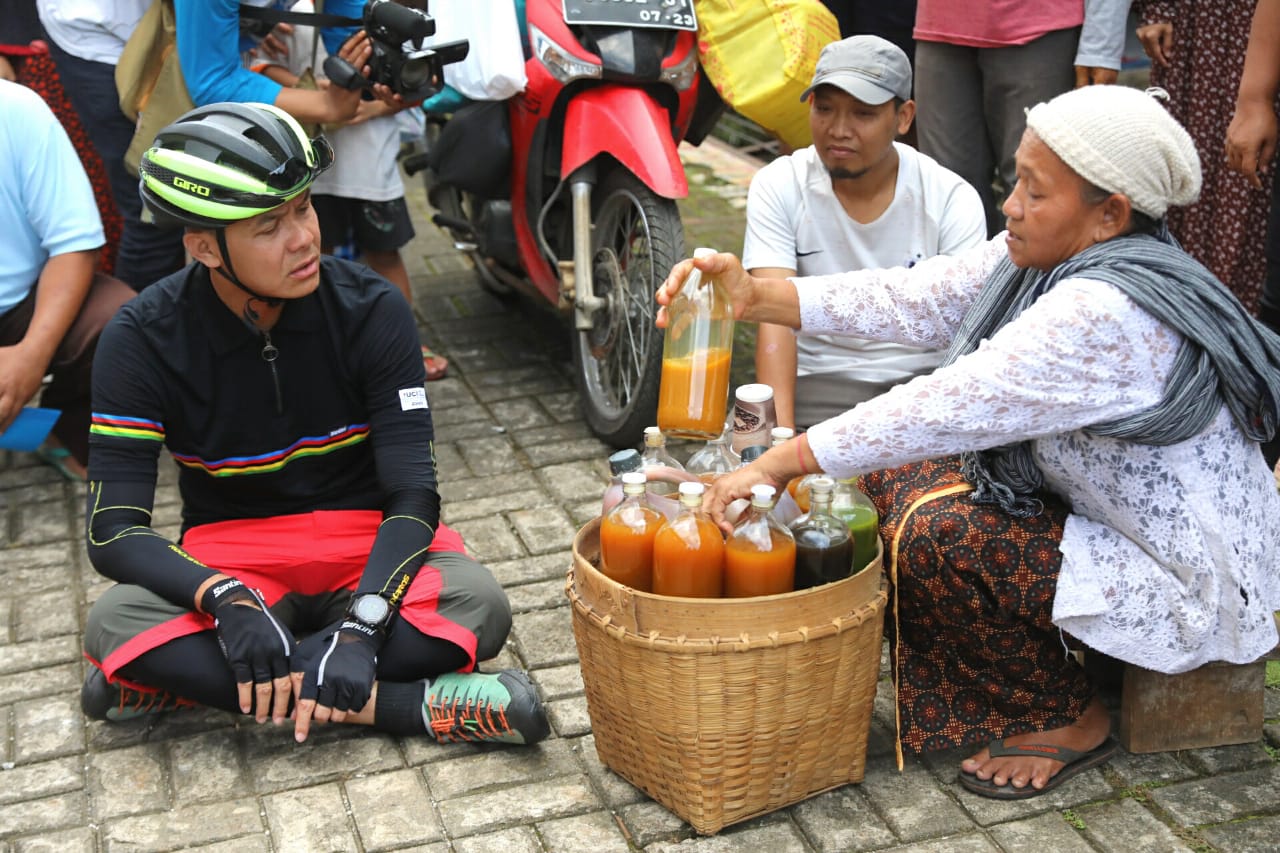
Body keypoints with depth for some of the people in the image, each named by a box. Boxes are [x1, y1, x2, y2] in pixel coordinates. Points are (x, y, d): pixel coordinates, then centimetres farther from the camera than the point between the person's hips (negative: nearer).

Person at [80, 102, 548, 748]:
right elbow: (114, 529, -16)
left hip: (364, 548, 0)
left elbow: (413, 491, -16)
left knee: (477, 604, -31)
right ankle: (400, 703, -32)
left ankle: (195, 679, -27)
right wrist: (225, 599, -37)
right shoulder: (143, 339, -12)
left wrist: (361, 625, -34)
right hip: (231, 559, 0)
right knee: (114, 623, -32)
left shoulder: (370, 308, -12)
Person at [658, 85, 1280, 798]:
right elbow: (912, 300, -5)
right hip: (1113, 519, 10)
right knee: (903, 471, 4)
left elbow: (947, 409, -34)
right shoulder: (1047, 257, -3)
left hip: (1196, 590, -9)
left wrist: (780, 463, -29)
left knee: (939, 540, -23)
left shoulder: (1107, 312, -32)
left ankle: (1071, 721, 0)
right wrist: (756, 297, -13)